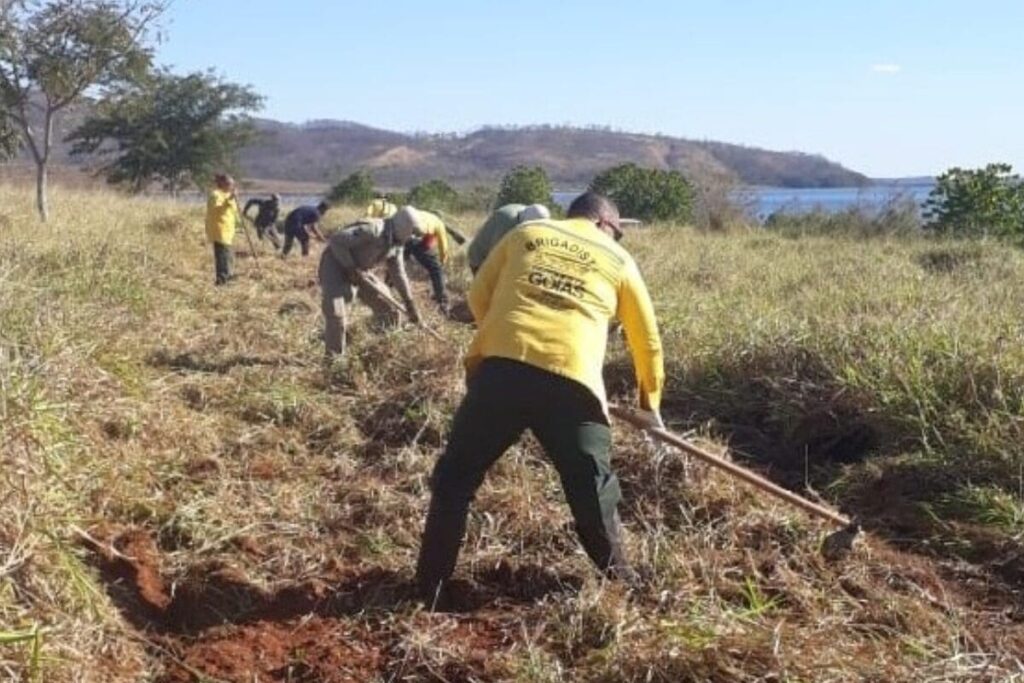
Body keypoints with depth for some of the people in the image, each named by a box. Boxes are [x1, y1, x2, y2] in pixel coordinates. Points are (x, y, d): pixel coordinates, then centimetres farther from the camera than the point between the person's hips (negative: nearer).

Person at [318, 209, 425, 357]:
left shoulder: (397, 243, -2)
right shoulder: (372, 229, -30)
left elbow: (398, 274, 7)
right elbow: (336, 240, -31)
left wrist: (410, 304, 6)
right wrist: (351, 268, -28)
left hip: (358, 271, 9)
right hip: (335, 265, -9)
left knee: (389, 307, 8)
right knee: (336, 314, -22)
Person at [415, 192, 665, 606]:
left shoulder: (526, 234, 22)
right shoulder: (618, 260, 20)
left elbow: (479, 295, 20)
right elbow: (647, 342, 26)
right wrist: (650, 403, 40)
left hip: (499, 366, 1)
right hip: (570, 382, -1)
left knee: (455, 477, 15)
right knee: (593, 489, 17)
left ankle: (430, 589, 19)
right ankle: (619, 582, 29)